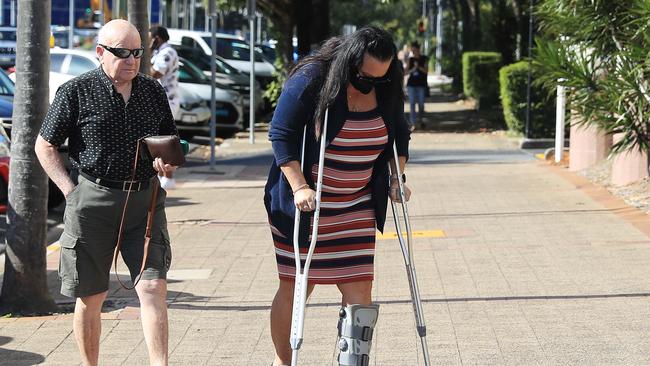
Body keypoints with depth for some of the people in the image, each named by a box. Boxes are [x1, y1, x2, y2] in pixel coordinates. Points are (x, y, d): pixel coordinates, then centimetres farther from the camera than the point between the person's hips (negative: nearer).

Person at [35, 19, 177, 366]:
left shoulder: (153, 91, 10)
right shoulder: (76, 92, -3)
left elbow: (170, 140, 23)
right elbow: (45, 146, 3)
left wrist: (167, 162, 0)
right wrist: (71, 191, -5)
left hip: (144, 199, 3)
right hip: (92, 203, -2)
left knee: (153, 286, -9)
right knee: (90, 296, 6)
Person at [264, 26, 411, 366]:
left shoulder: (387, 90, 0)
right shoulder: (310, 79, -16)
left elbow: (399, 135, 18)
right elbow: (281, 134, -16)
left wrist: (396, 176, 8)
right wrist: (299, 187, -22)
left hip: (356, 208, 4)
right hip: (306, 203, -4)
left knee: (358, 287, -4)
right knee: (296, 286, 6)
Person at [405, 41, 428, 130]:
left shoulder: (424, 59, 3)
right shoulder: (410, 59, 8)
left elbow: (426, 70, -5)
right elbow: (406, 72, 5)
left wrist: (419, 67, -20)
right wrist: (412, 69, -13)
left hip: (421, 84, -1)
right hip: (411, 84, 1)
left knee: (421, 103, 4)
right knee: (412, 104, -6)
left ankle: (421, 119, 28)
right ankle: (413, 124, -6)